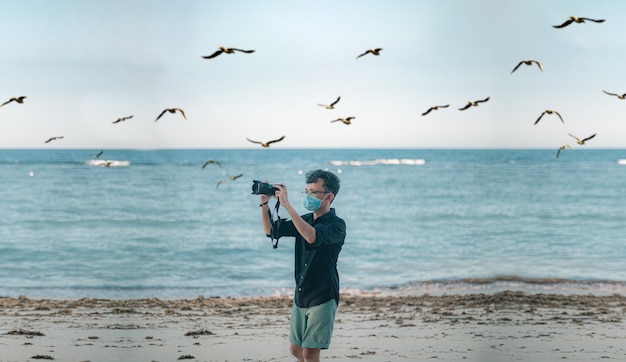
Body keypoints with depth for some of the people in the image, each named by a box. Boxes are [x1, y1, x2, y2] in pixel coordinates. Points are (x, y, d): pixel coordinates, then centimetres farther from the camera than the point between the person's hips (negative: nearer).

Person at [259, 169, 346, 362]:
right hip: (301, 296, 8)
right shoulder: (304, 221, 11)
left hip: (322, 298, -8)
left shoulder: (336, 225, -13)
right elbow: (271, 230, 7)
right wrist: (264, 203, -8)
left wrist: (287, 205, -34)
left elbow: (312, 237, -33)